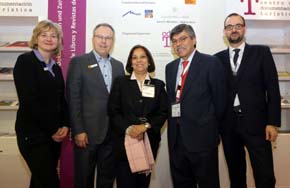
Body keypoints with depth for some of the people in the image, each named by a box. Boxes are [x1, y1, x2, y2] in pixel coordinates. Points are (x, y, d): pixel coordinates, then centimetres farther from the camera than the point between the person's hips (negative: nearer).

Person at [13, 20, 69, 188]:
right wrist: (53, 130, -12)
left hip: (55, 134, 6)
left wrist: (65, 126, -4)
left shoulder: (56, 68, 13)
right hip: (33, 134, -6)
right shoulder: (25, 61, -7)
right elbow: (29, 101, -16)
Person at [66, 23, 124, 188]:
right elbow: (73, 98, -8)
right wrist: (78, 131, -12)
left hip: (112, 133, 4)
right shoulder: (78, 62, -3)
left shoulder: (118, 65, 11)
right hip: (87, 132, -4)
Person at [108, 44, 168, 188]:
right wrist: (128, 129, -15)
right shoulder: (120, 82, 5)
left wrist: (145, 126, -13)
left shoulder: (158, 85, 9)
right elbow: (113, 111, -1)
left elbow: (163, 113, 2)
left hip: (149, 141, 2)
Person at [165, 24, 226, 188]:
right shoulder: (170, 67, 13)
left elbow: (220, 98, -4)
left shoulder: (211, 63, -6)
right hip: (176, 136, 6)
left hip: (202, 137, -5)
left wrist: (211, 126, 3)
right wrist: (174, 123, 4)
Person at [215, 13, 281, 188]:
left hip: (255, 123, -2)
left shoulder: (261, 52, 3)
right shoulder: (218, 58, 7)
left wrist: (273, 122, -7)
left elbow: (273, 89, -1)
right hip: (228, 125, 2)